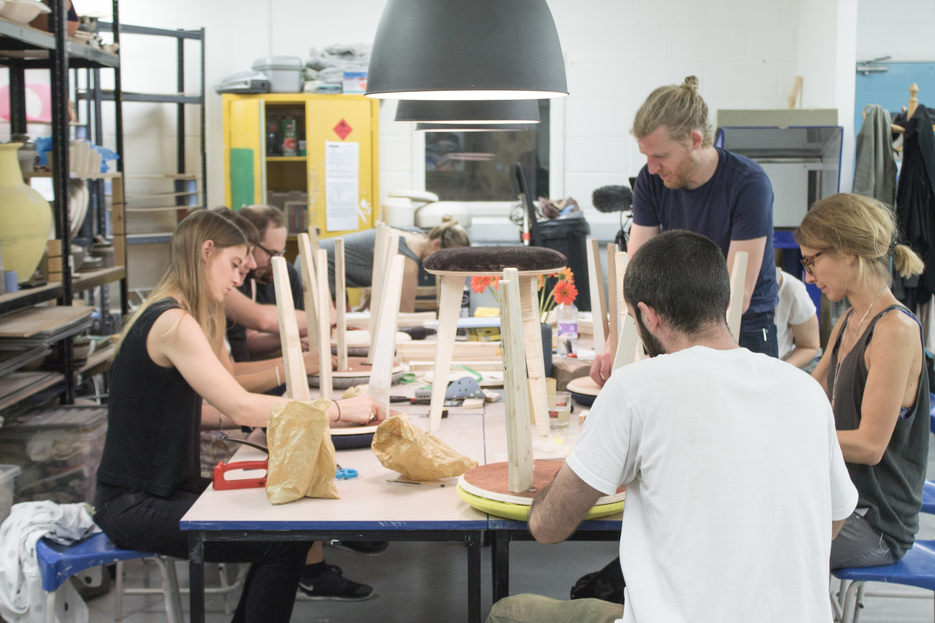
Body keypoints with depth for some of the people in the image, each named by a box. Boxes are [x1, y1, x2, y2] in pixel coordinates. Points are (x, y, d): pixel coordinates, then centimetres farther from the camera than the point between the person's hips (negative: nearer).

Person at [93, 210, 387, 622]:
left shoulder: (171, 318, 13)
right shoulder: (173, 322, -19)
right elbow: (241, 408, -25)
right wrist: (338, 411, -20)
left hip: (163, 489, 10)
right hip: (134, 506, -10)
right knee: (286, 541, -15)